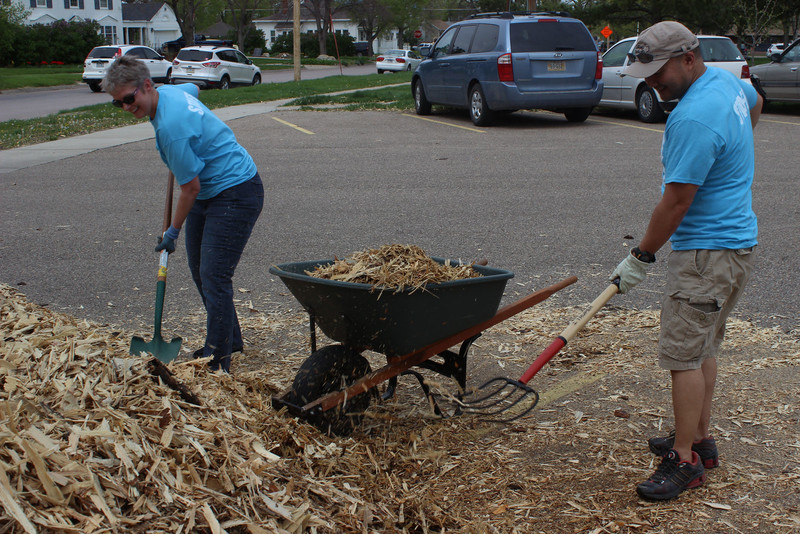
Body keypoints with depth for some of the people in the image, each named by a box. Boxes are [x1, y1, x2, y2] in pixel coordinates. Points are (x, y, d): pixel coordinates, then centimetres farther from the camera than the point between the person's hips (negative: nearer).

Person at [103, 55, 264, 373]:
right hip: (208, 192, 11)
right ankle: (230, 340, 30)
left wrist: (173, 231, -6)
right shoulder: (168, 91, 2)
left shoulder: (171, 126, -28)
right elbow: (194, 89, 28)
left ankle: (217, 363, -8)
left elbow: (191, 187, -20)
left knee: (213, 276, -13)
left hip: (236, 194, -11)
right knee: (199, 270, 15)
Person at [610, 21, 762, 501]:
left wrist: (640, 259, -12)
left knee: (684, 354, -6)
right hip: (737, 240, 11)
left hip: (707, 252, -11)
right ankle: (701, 439, 28)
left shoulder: (693, 119, -24)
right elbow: (756, 102, 33)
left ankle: (686, 460, 1)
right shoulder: (727, 81, 8)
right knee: (703, 347, 18)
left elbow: (676, 202, -22)